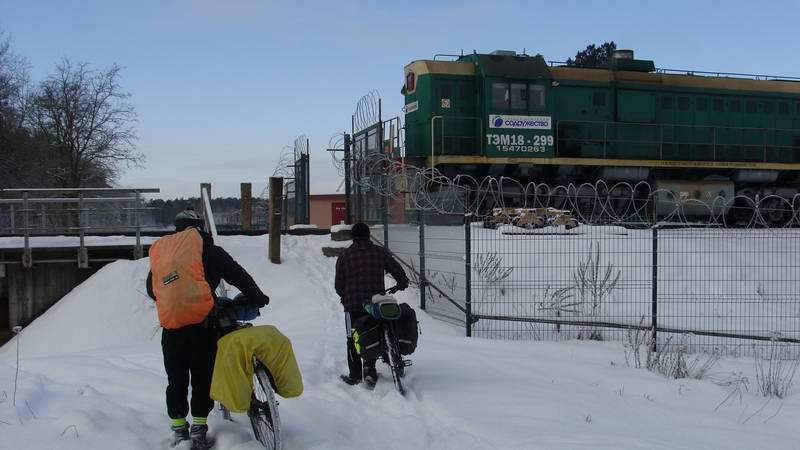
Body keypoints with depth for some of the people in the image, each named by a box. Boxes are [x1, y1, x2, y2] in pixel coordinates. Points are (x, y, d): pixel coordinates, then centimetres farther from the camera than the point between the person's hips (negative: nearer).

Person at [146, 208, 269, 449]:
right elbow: (237, 274, -1)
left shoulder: (158, 250, 15)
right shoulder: (206, 248, 2)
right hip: (201, 322, -3)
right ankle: (199, 430, 10)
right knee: (202, 376, 8)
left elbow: (151, 289, 22)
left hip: (171, 324, 3)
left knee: (176, 379, 14)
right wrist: (257, 298, 9)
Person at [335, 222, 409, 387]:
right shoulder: (381, 252, 3)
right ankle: (370, 369, 6)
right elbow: (397, 270, 2)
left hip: (353, 305, -1)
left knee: (353, 339, 9)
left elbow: (339, 285, 3)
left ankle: (355, 375, 12)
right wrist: (402, 283, 22)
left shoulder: (344, 256, 1)